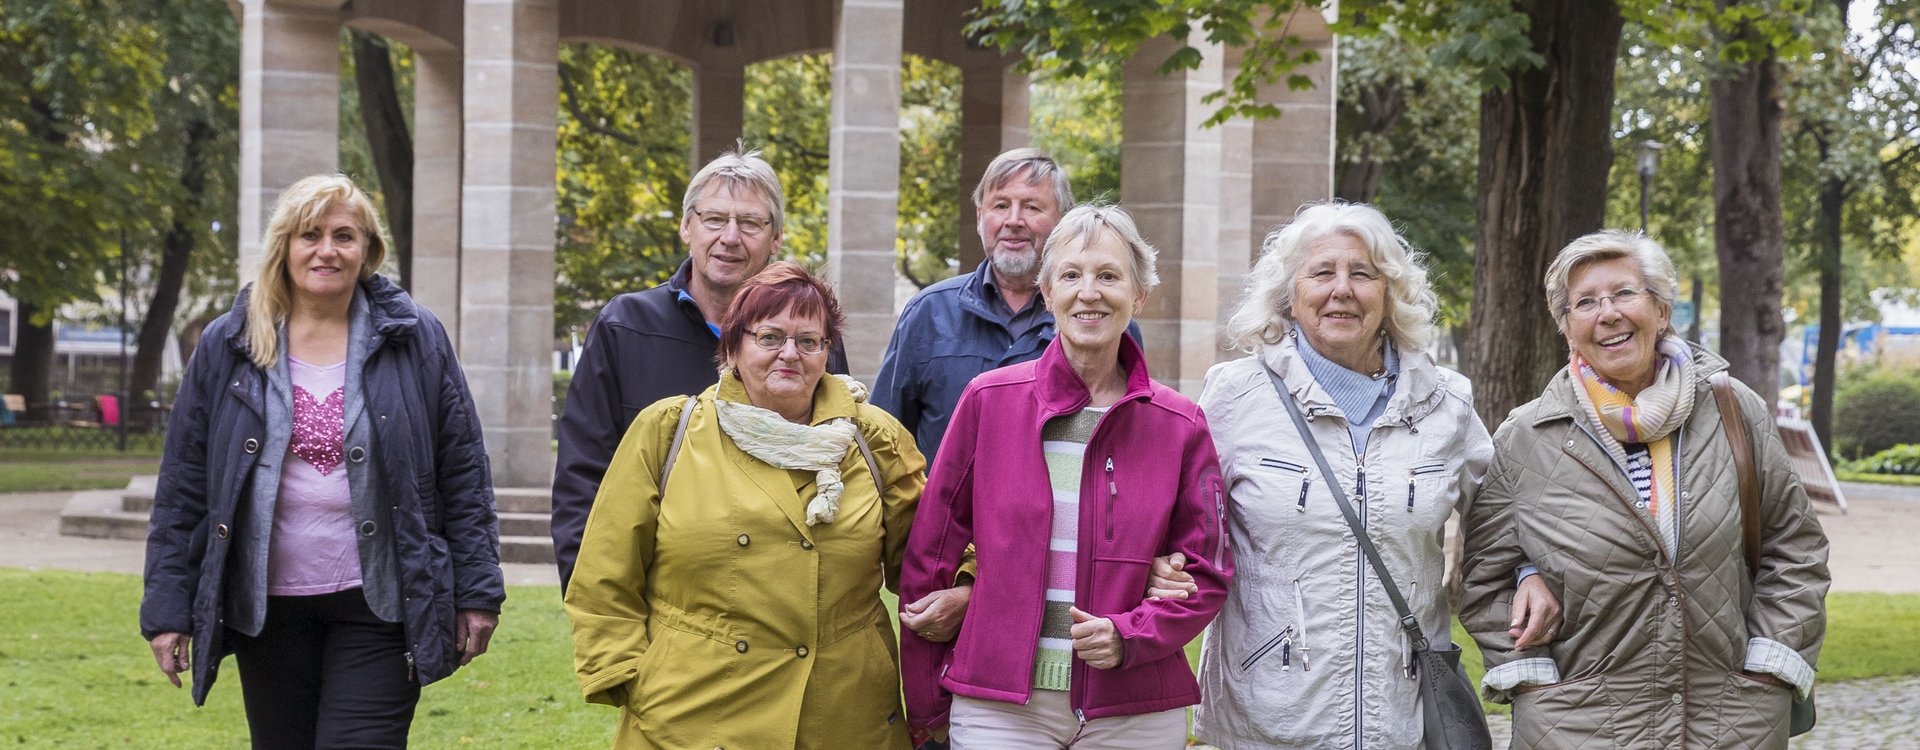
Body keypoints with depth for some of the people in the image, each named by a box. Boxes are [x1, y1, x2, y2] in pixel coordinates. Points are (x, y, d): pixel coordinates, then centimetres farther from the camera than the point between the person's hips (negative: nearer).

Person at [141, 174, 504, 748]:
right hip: (267, 608, 2)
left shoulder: (416, 340, 1)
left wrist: (477, 592, -2)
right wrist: (168, 606, 1)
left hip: (378, 606, -2)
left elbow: (464, 475, 2)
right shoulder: (225, 348, 4)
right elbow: (181, 485, 5)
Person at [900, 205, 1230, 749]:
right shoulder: (988, 401, 0)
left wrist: (1128, 636, -13)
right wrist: (925, 705, 4)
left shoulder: (1180, 427, 2)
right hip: (998, 705, -1)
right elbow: (929, 556, 4)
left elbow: (1205, 575, 5)